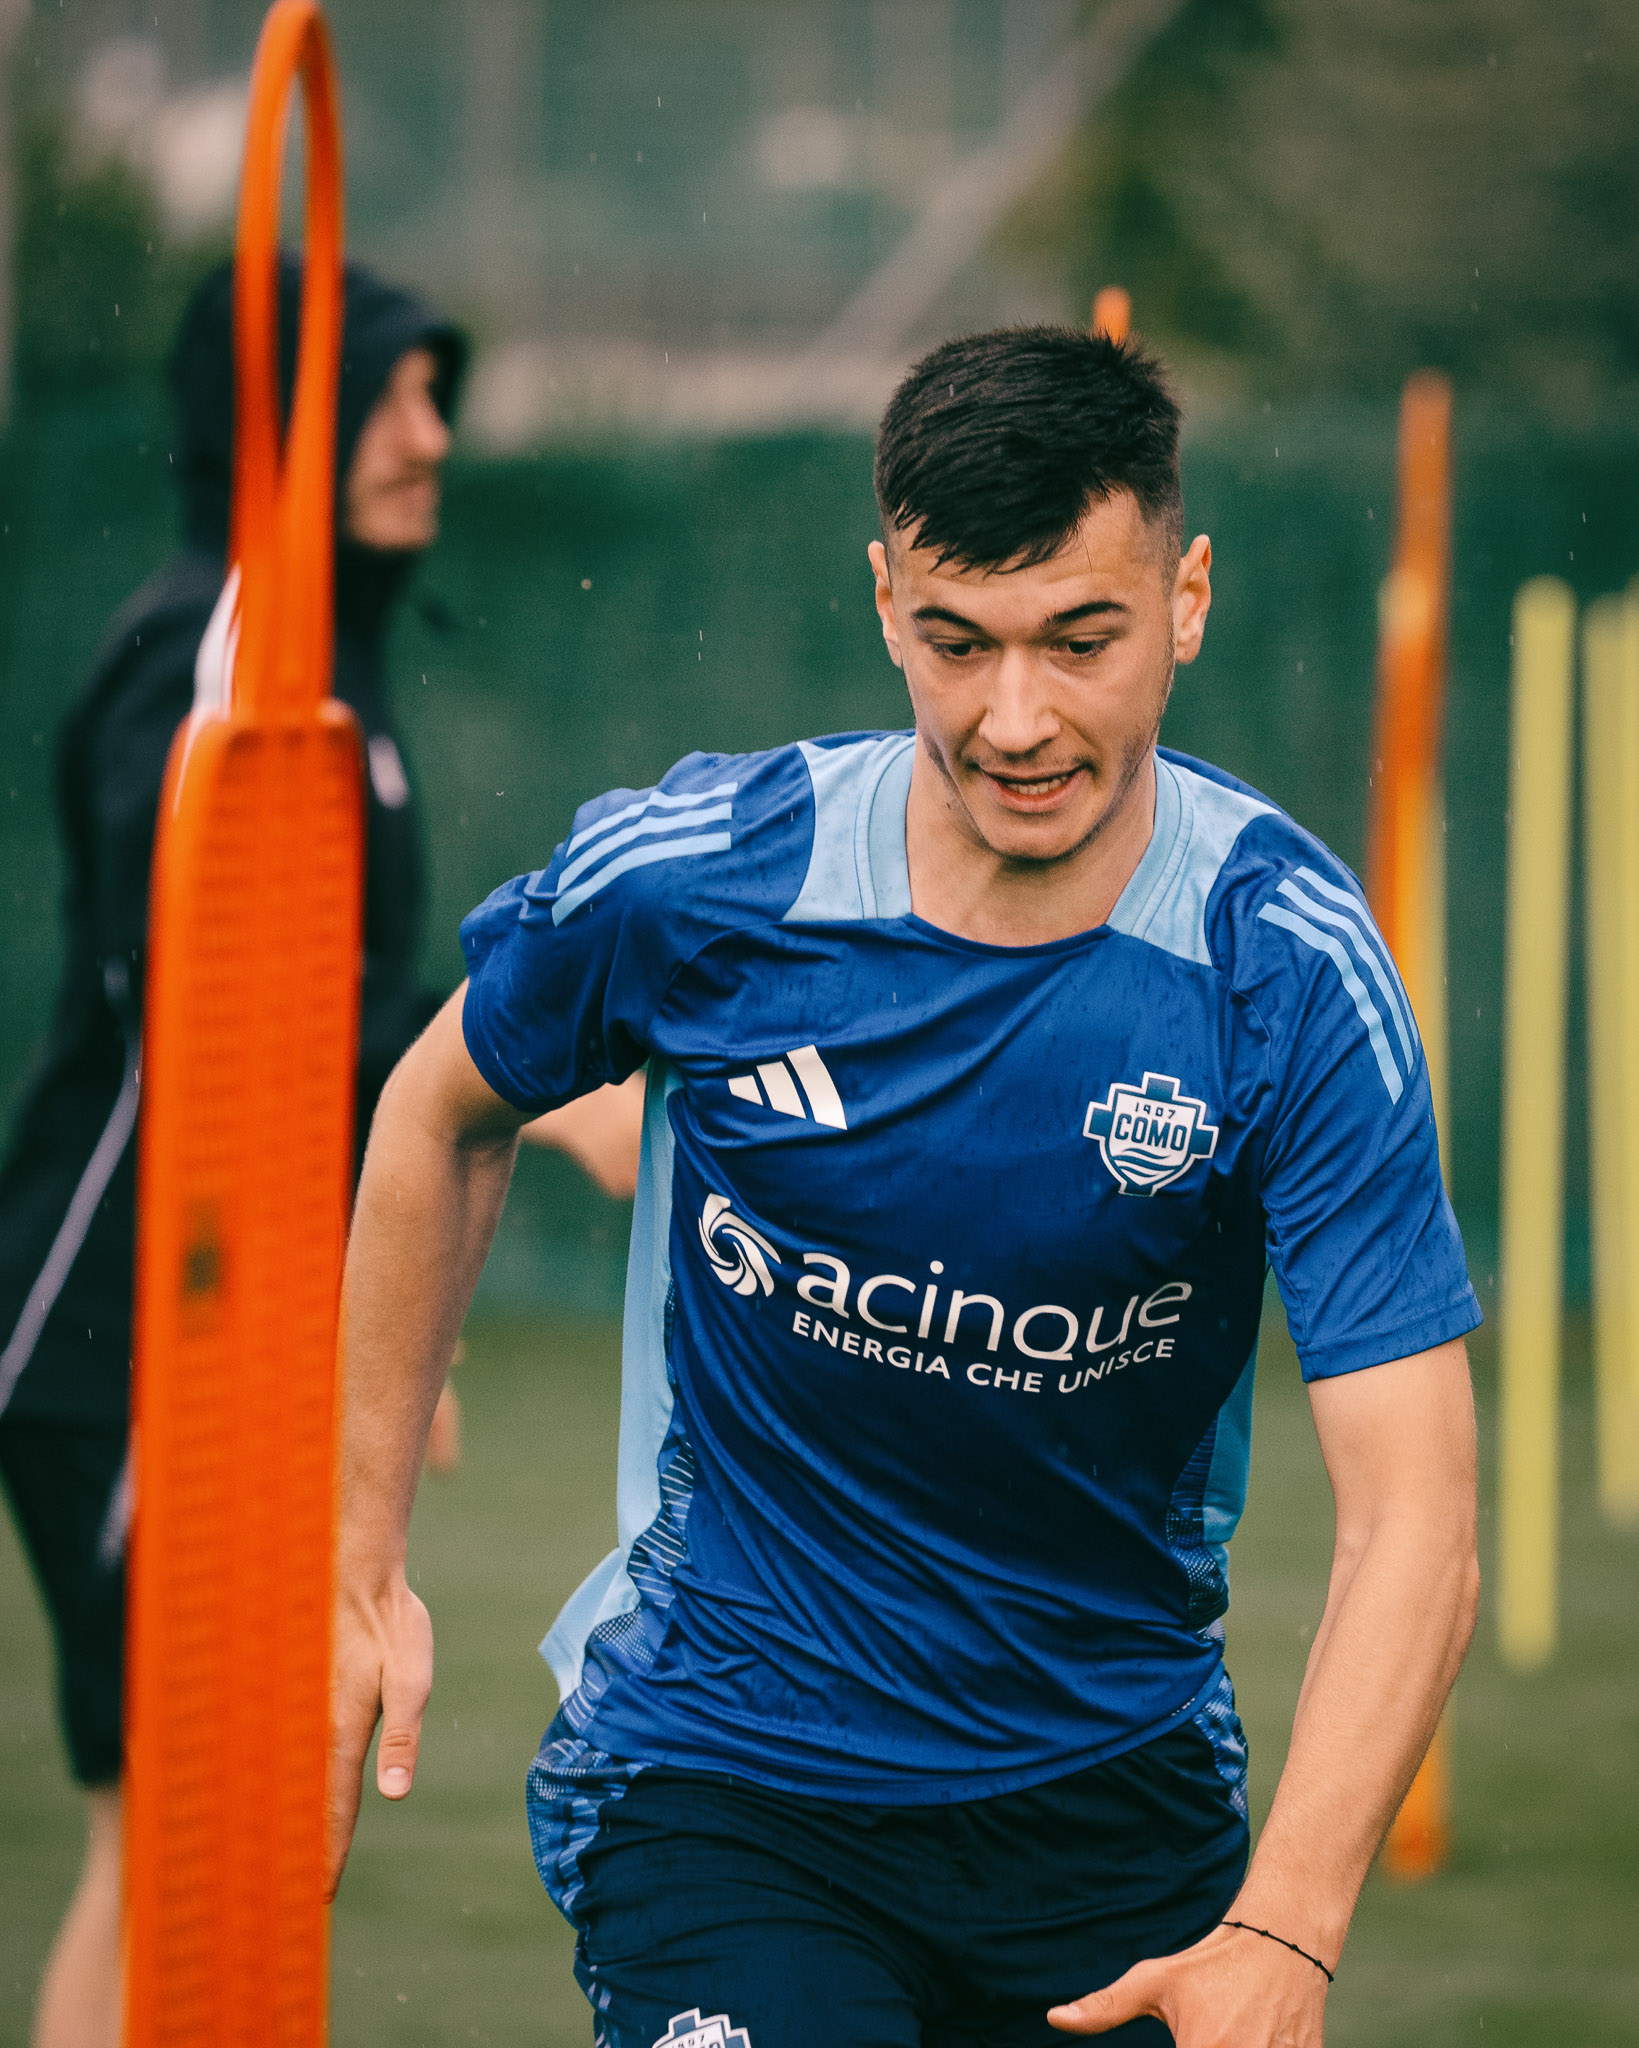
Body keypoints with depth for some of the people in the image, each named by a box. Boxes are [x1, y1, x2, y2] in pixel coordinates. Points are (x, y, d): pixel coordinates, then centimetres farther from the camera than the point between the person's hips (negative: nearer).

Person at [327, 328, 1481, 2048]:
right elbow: (443, 1118, 9)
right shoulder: (689, 878, -13)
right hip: (717, 1770, -1)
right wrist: (365, 1564, 10)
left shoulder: (1291, 971, -16)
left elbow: (1411, 1518, -21)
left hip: (1117, 1788, 2)